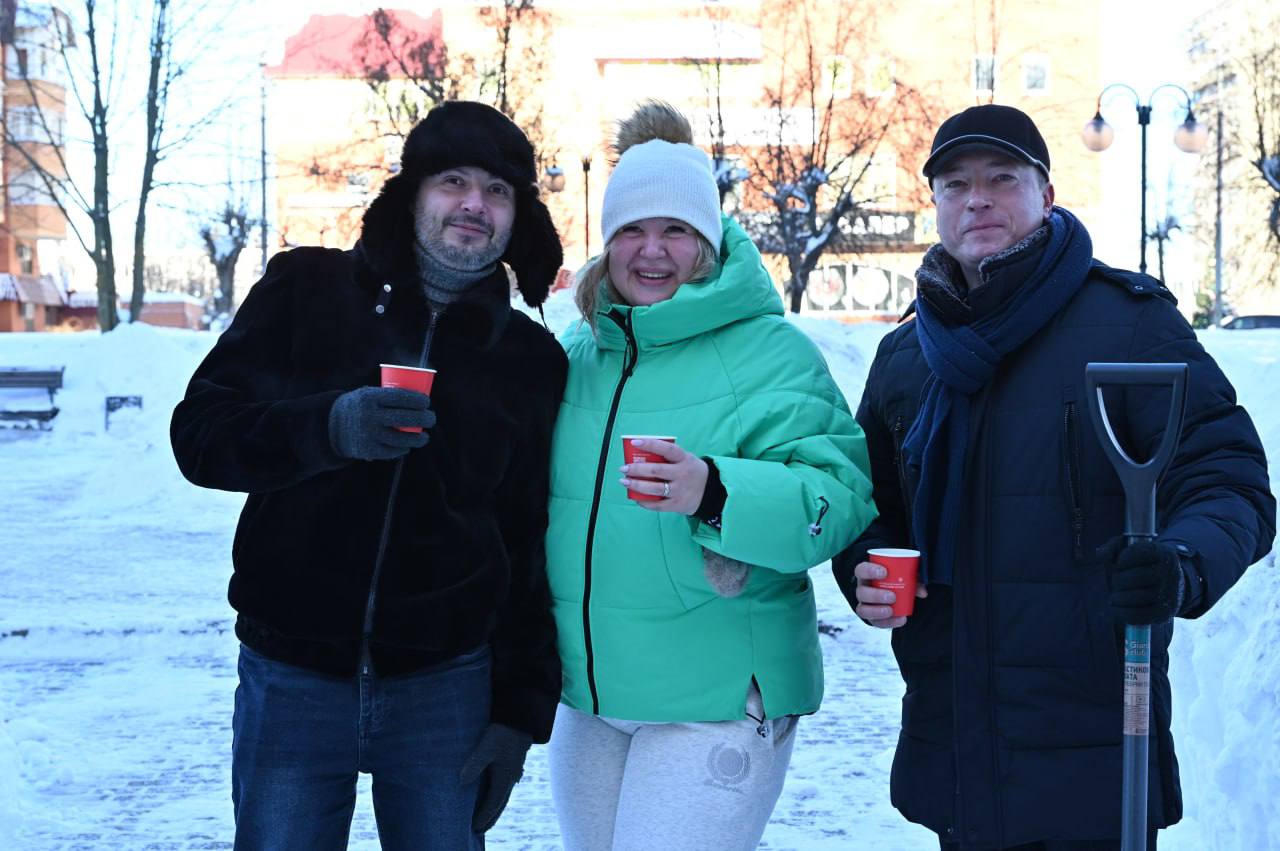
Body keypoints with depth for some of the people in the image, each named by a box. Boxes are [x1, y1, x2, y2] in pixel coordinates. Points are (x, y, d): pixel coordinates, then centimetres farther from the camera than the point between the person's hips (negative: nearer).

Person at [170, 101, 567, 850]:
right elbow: (200, 434, -6)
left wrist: (524, 710, 1)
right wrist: (330, 426, -24)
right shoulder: (308, 290, 1)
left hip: (444, 685, 1)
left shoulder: (534, 361, 5)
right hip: (292, 680, 0)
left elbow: (535, 550, 5)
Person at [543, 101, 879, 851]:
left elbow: (840, 495, -21)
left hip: (720, 697, -6)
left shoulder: (771, 352, -10)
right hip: (589, 692, 7)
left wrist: (716, 493, -35)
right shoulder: (579, 353, 9)